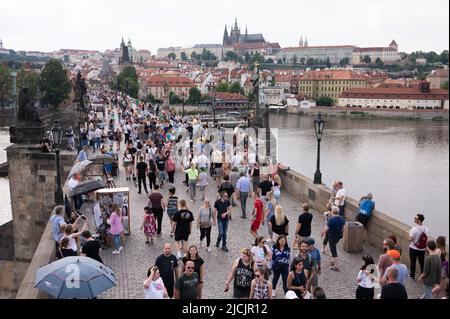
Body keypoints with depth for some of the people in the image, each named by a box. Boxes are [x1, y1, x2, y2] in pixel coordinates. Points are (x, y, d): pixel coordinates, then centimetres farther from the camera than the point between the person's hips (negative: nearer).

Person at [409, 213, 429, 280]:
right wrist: (425, 247, 14)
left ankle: (412, 275, 22)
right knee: (422, 262, 17)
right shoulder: (426, 228, -6)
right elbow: (426, 238, 2)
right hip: (422, 249, 5)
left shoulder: (414, 229, -23)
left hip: (414, 248, -5)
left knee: (413, 262, 11)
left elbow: (410, 239, -21)